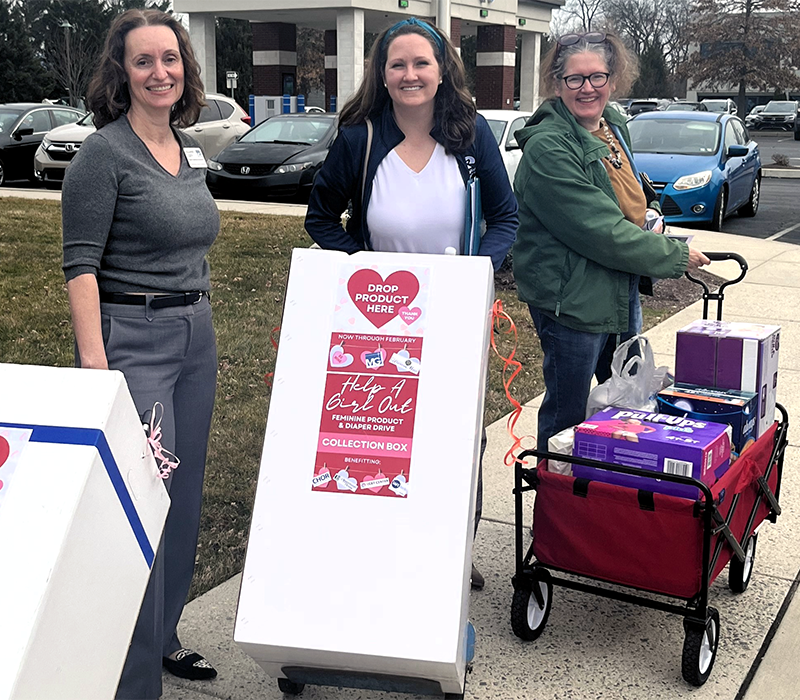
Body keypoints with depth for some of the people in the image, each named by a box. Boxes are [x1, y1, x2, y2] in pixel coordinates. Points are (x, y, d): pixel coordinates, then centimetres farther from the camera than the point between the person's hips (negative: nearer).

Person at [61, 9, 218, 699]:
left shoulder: (191, 149, 12)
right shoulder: (104, 152, -10)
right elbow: (80, 264, -15)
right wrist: (93, 361, -22)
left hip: (196, 335, 8)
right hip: (131, 337, -8)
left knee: (185, 492, 14)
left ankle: (164, 635, 32)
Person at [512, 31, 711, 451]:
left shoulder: (614, 127, 8)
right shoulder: (548, 147, -19)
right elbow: (599, 230, -24)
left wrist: (647, 218, 3)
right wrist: (675, 255, -16)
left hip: (622, 290, 9)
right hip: (570, 300, -9)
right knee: (567, 416, 6)